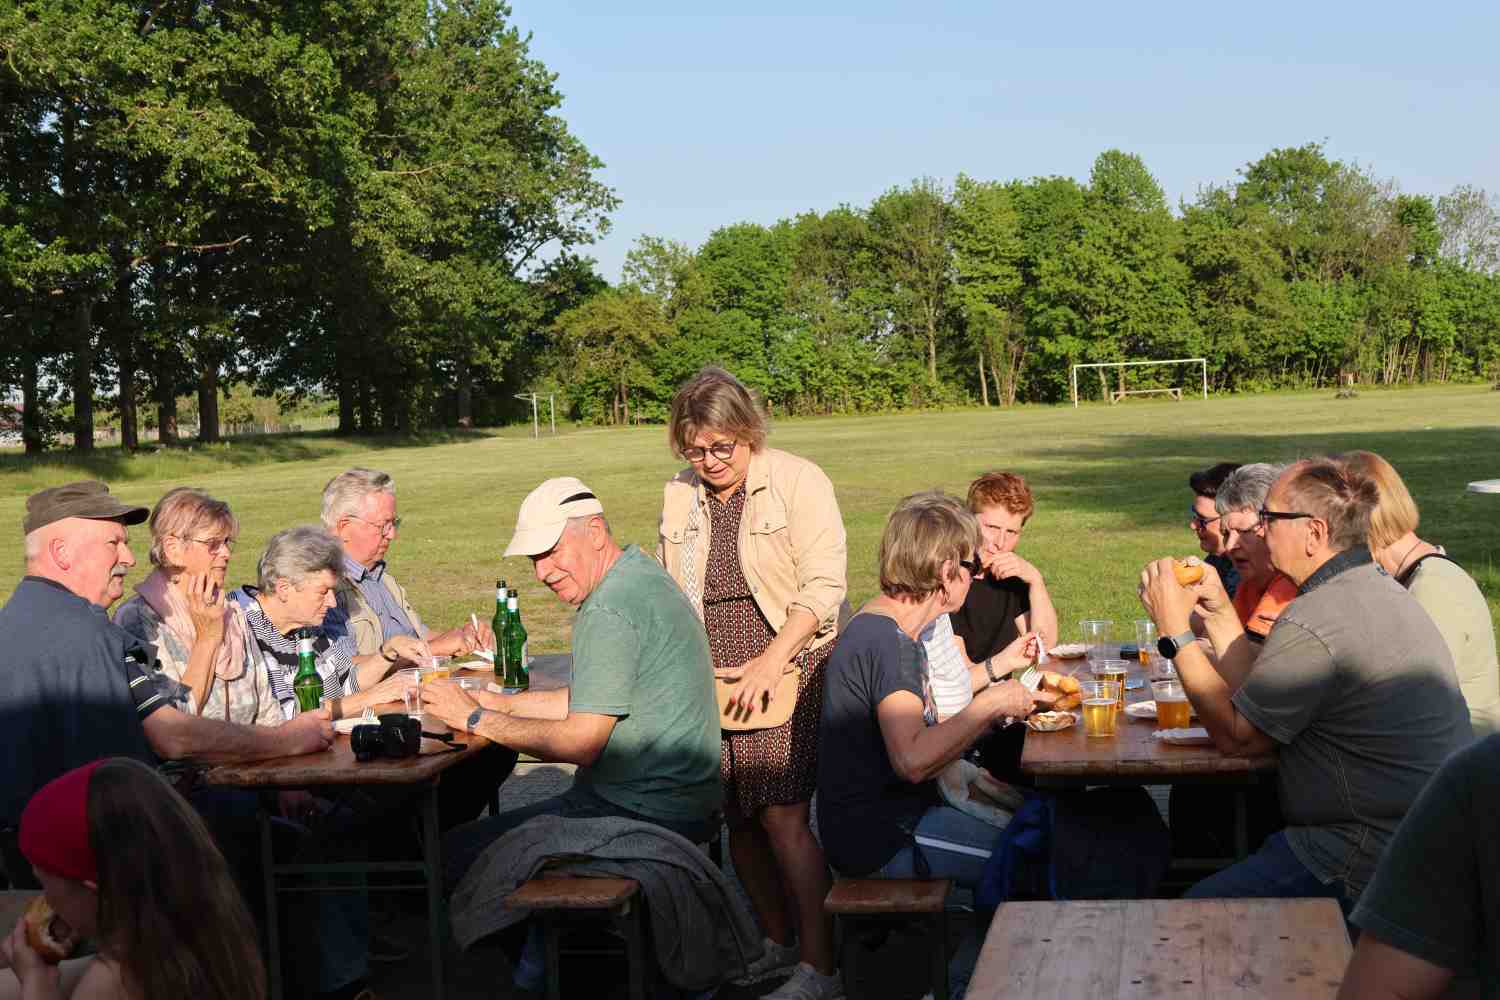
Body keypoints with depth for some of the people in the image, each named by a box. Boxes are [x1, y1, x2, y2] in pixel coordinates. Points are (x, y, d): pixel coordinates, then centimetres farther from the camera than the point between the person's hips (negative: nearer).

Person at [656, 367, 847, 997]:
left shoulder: (797, 482, -5)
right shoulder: (679, 496, 13)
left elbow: (823, 584, -12)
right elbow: (670, 592, 21)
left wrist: (769, 662, -20)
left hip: (790, 665, -6)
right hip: (711, 680, 6)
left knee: (782, 815, -12)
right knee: (737, 818, 7)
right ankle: (778, 944, 24)